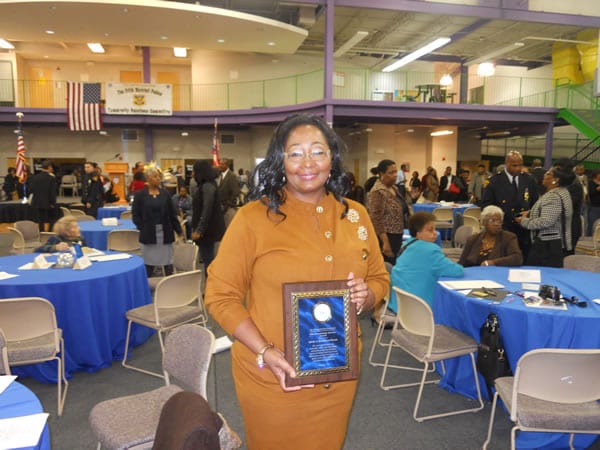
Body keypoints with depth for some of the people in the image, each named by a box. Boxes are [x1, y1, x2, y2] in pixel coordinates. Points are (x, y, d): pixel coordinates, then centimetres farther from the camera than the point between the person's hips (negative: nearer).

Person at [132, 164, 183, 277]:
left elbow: (172, 214, 6)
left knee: (168, 263, 5)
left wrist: (179, 231, 3)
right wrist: (143, 229, -8)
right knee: (148, 263, 6)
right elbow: (135, 215, 1)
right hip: (149, 235, -2)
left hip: (166, 233, 2)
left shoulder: (165, 193, 5)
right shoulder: (140, 195, -1)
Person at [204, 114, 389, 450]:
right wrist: (265, 351, -20)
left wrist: (366, 296, -12)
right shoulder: (253, 218, -13)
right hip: (272, 378, -3)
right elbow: (221, 296, -10)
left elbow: (380, 279, 10)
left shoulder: (355, 215, 0)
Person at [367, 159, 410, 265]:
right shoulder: (378, 192, -17)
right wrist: (385, 242, -25)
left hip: (396, 235, 9)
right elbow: (376, 219, -22)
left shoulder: (394, 188, 10)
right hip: (385, 237, -9)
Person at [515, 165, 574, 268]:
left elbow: (546, 222, -25)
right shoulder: (562, 192, 14)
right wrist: (530, 213, 12)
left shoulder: (553, 197, -18)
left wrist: (524, 221, -11)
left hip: (547, 245, -11)